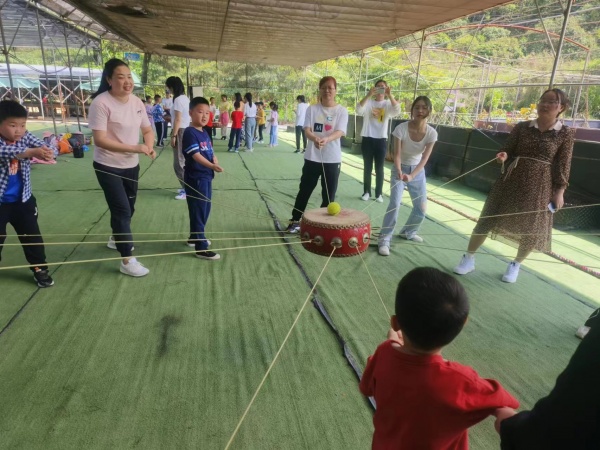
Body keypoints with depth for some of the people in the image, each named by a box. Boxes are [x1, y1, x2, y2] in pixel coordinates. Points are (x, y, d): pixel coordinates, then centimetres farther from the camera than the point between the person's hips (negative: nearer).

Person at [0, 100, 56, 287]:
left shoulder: (25, 137, -4)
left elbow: (45, 147, -16)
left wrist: (47, 152, -40)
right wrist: (31, 152, -52)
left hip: (22, 200, 3)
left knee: (32, 236, 11)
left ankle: (40, 269, 24)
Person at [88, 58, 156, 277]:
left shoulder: (137, 102, 1)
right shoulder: (101, 103, -19)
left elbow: (148, 130, 9)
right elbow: (100, 140, -24)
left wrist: (149, 147, -14)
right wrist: (135, 148, -31)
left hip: (131, 165, 7)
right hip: (108, 167, -7)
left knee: (128, 208, 20)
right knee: (122, 210, -8)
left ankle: (116, 239, 47)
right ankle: (127, 260, 2)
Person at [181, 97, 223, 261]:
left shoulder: (205, 133, 13)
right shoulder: (189, 132, -14)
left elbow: (211, 152, 13)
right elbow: (196, 155, -24)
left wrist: (215, 162, -8)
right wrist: (212, 166, -35)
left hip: (206, 177, 9)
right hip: (195, 178, -9)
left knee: (205, 210, 19)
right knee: (198, 212, -3)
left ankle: (194, 237, 37)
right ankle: (201, 248, 4)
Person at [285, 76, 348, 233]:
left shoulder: (342, 111, 0)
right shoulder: (312, 109, 3)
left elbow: (340, 132, -13)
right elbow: (307, 130, -6)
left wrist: (326, 139, -34)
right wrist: (315, 139, -30)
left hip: (332, 159, -1)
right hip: (312, 157, 1)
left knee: (329, 195, 6)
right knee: (304, 191, 9)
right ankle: (295, 221, 23)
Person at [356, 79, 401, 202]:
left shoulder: (388, 104, 4)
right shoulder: (369, 102, 2)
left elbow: (397, 111, -16)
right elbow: (359, 110, -17)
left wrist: (389, 95, -27)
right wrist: (369, 95, -28)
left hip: (381, 140, 0)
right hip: (367, 139, 0)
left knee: (379, 168, 5)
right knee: (367, 167, 8)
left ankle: (379, 193, 13)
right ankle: (366, 192, 17)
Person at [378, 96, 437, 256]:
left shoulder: (432, 133, -16)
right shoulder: (401, 128, -22)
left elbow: (424, 159, -20)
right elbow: (397, 154, -22)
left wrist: (411, 176, -36)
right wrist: (399, 171, -42)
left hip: (418, 171, 4)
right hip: (400, 169, -3)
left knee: (421, 207, 6)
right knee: (395, 203, -20)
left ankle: (408, 232, 33)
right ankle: (384, 239, -10)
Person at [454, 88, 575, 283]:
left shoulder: (566, 133, -2)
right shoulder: (521, 127, 1)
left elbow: (563, 165, -1)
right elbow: (509, 151, 6)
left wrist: (559, 191, -5)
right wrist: (504, 156, -16)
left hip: (540, 186, -1)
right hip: (511, 181, 1)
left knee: (532, 230, 6)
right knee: (487, 220, 1)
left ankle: (515, 265, 30)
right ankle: (469, 259, 15)